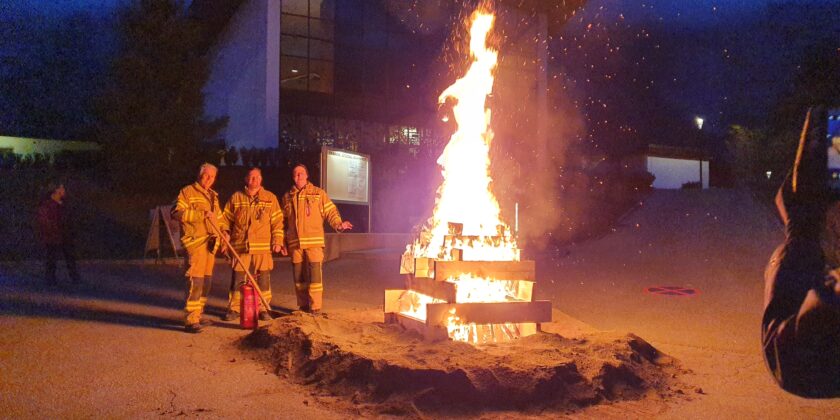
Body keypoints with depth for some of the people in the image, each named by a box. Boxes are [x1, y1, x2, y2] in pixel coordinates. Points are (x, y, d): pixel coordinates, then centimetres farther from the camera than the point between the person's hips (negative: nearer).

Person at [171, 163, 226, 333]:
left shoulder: (213, 196, 21)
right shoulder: (187, 192, -3)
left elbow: (219, 218, 29)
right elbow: (177, 212, -17)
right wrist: (202, 214, -21)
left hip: (210, 243, 8)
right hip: (195, 242, -8)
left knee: (206, 281, 11)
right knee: (195, 280, -13)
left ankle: (198, 315, 23)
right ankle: (191, 321, -12)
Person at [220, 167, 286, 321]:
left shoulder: (270, 198, 7)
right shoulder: (236, 198, 8)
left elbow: (277, 222, 6)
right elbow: (226, 220, 11)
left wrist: (277, 242, -2)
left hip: (263, 247, 0)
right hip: (240, 246, 0)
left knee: (263, 279, 2)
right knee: (237, 279, 4)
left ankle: (263, 309, 12)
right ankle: (233, 309, 14)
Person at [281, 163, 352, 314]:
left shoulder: (318, 193, 7)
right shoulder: (287, 197, 16)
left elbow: (330, 211, 3)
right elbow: (283, 221, 21)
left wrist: (338, 224, -14)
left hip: (314, 241, -3)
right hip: (295, 243, 4)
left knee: (315, 274, -10)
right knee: (298, 276, 7)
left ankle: (315, 307, -6)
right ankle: (303, 306, 17)